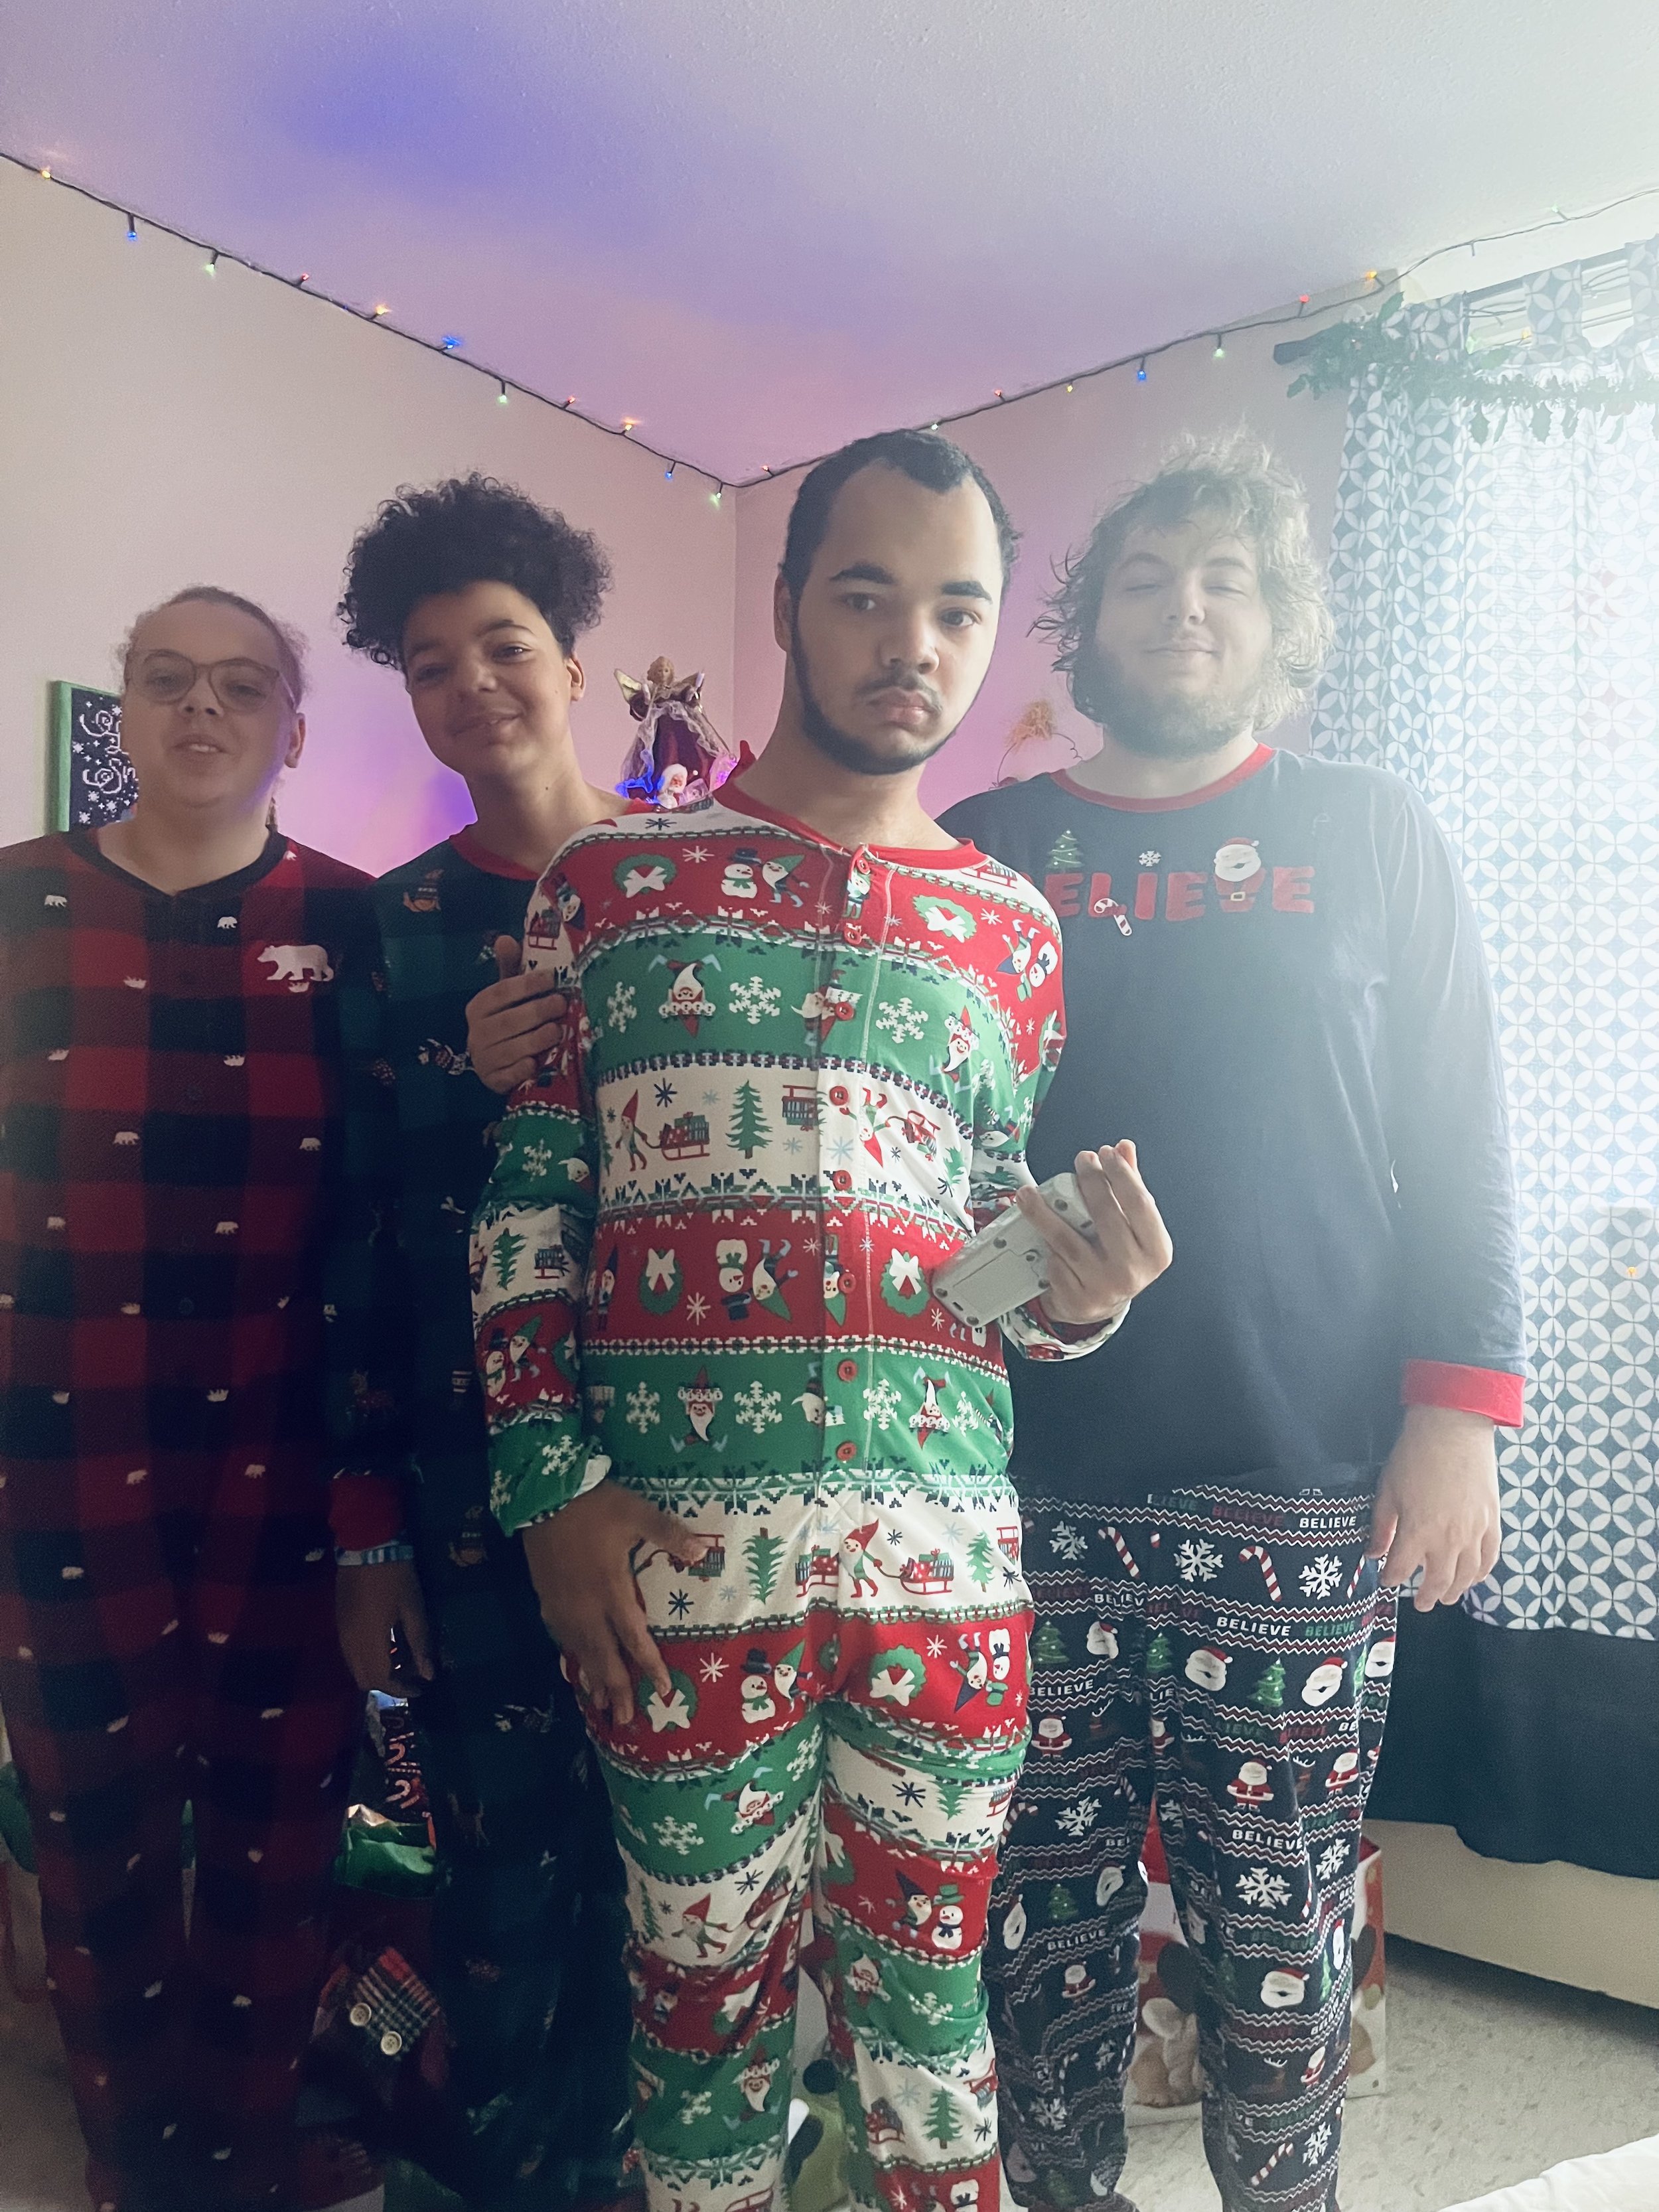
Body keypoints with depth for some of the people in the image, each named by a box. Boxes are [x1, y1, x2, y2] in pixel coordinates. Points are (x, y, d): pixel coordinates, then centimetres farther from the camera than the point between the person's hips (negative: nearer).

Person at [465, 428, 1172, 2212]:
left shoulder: (1011, 928, 10)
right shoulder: (608, 878, 5)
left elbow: (1005, 1248, 14)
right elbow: (520, 1201, 2)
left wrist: (1073, 1296, -8)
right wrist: (552, 1490, -6)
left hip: (948, 1543, 2)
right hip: (677, 1549, -1)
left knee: (926, 1982, 16)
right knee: (708, 1987, 13)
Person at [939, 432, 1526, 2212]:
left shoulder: (1371, 836, 8)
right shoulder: (987, 850, 9)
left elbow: (1458, 1145, 4)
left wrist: (1458, 1414, -4)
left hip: (1305, 1488, 0)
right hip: (1034, 1481, 1)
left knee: (1277, 1928, 9)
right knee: (1047, 1914, 11)